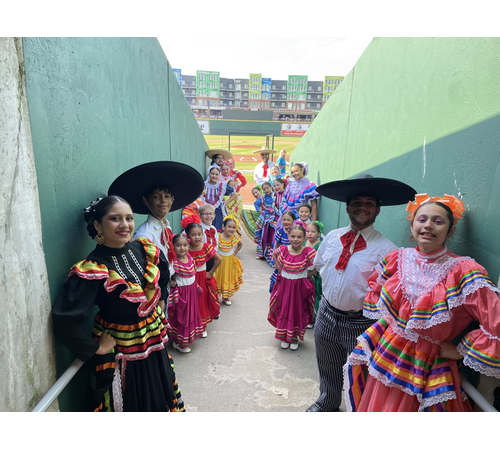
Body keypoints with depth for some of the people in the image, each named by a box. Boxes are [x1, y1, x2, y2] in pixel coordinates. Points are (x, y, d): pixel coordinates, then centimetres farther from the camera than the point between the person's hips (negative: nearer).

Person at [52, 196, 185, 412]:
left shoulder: (145, 250, -9)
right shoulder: (93, 270, -26)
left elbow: (163, 275, 12)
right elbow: (65, 318, -29)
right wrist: (96, 348, -19)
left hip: (155, 341, 5)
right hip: (120, 352, -5)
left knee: (161, 398, 27)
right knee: (132, 402, 20)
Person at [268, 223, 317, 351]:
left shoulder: (308, 252, -16)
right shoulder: (283, 250, -10)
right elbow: (274, 256, 8)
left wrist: (309, 274, -5)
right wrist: (279, 269, -1)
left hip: (300, 287, -2)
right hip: (284, 285, 2)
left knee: (298, 311, 11)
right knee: (284, 310, 12)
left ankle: (295, 337, 34)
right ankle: (284, 337, 33)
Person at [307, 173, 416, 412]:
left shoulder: (386, 249, -18)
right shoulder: (332, 237, -2)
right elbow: (318, 265, 13)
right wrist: (332, 285, 5)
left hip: (360, 323, -5)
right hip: (327, 314, 5)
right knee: (327, 367, 27)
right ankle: (327, 402, 56)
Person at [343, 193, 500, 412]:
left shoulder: (464, 271, -19)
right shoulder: (398, 258, -5)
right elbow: (374, 284, 14)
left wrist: (459, 351, -12)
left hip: (424, 369, -4)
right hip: (381, 356, 4)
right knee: (371, 405, 21)